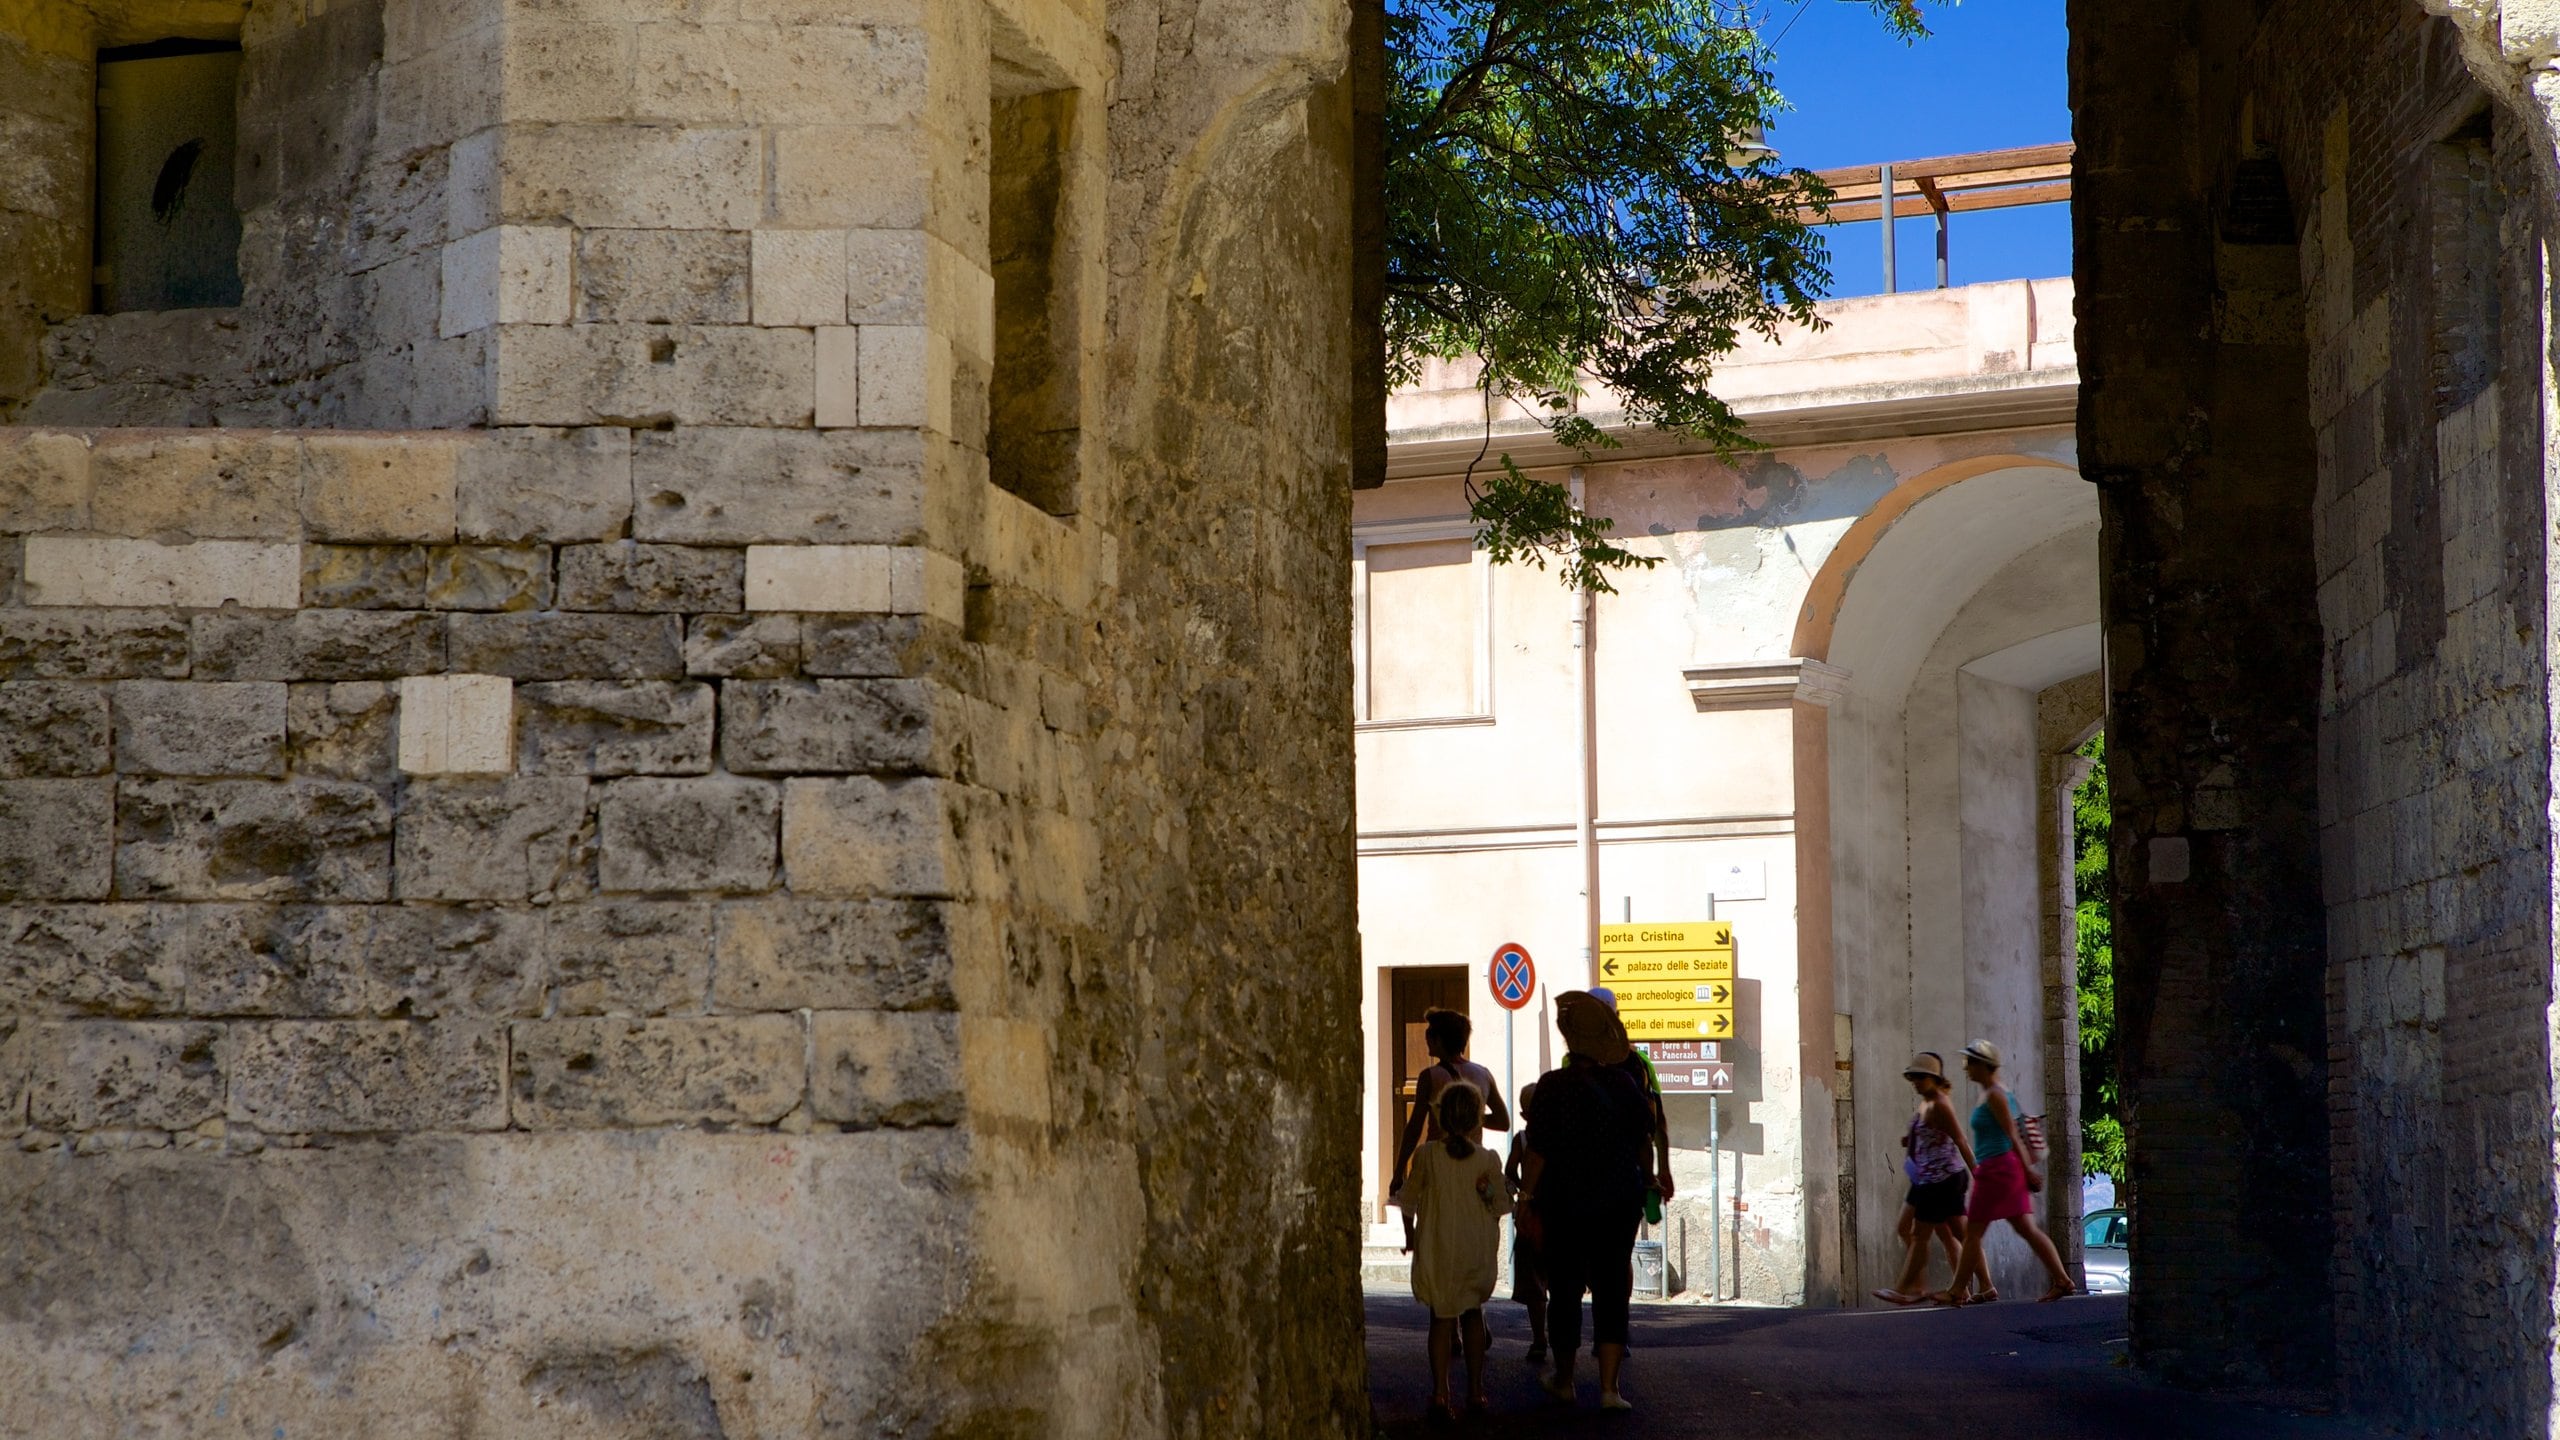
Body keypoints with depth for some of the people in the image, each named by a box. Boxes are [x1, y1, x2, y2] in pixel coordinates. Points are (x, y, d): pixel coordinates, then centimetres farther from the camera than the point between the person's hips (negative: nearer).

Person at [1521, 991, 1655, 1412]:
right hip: (1621, 1202, 3)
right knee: (1612, 1287, 4)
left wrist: (1527, 1199, -5)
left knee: (1565, 1289, 11)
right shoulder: (1624, 1083, -2)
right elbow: (1644, 1139, 10)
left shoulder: (1555, 1086, -14)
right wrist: (1643, 1180, 27)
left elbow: (1538, 1152, -14)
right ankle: (1609, 1386, -3)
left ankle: (1564, 1381, 23)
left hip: (1566, 1203, -3)